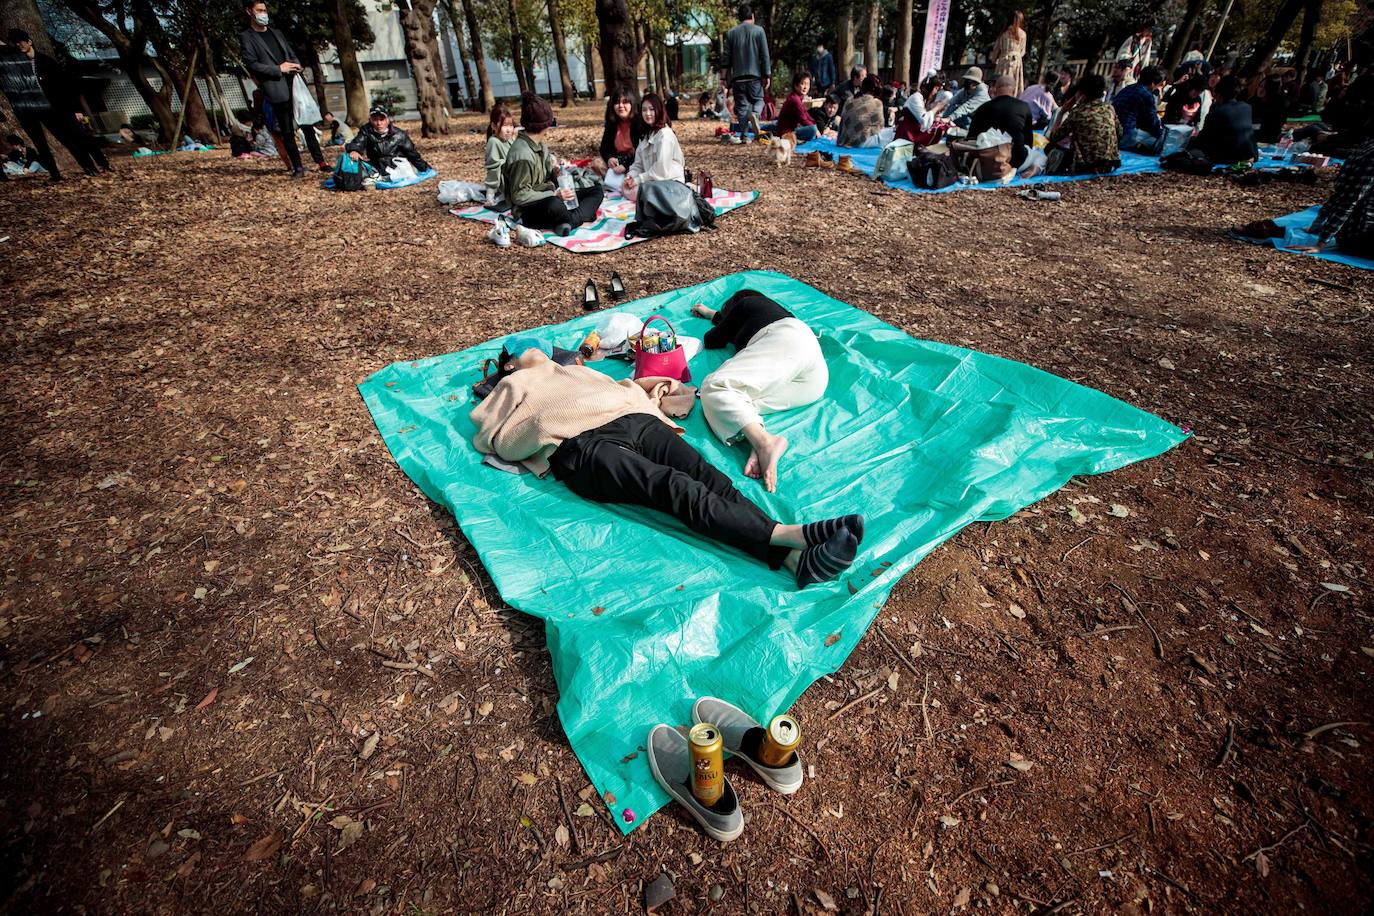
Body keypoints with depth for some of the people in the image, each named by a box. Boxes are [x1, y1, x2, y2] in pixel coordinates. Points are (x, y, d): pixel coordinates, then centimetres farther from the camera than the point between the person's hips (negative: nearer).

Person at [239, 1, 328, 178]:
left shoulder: (277, 33, 21)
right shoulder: (246, 37, 3)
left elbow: (292, 54, 24)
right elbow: (251, 64, -6)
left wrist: (295, 66, 0)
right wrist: (278, 69, -12)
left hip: (295, 85, 5)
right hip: (277, 90, -5)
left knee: (307, 125, 3)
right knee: (287, 132, -3)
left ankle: (320, 161, 7)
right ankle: (297, 167, 1)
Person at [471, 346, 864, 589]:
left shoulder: (574, 369, 42)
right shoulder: (512, 388, 32)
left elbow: (627, 389, 32)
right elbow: (494, 440, 14)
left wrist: (657, 420, 13)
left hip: (633, 419, 5)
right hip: (581, 445, -5)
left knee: (711, 479, -23)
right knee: (674, 487, -31)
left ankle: (796, 558, -42)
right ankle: (795, 534, -49)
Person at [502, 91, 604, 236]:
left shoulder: (540, 145, 10)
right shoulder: (522, 154, -18)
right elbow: (519, 196, -21)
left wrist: (555, 172, -3)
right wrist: (554, 195, -24)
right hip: (529, 211, -10)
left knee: (597, 189, 5)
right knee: (555, 205, -45)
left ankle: (572, 220, -21)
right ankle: (582, 215, -14)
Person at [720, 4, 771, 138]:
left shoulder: (731, 33, 8)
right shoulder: (759, 31, 2)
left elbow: (726, 57, 5)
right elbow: (765, 56, -1)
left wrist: (723, 77, 9)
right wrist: (767, 75, 3)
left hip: (737, 77, 2)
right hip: (755, 76, -2)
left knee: (741, 106, 5)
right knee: (758, 100, 11)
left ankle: (740, 135, -1)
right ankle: (754, 114, -23)